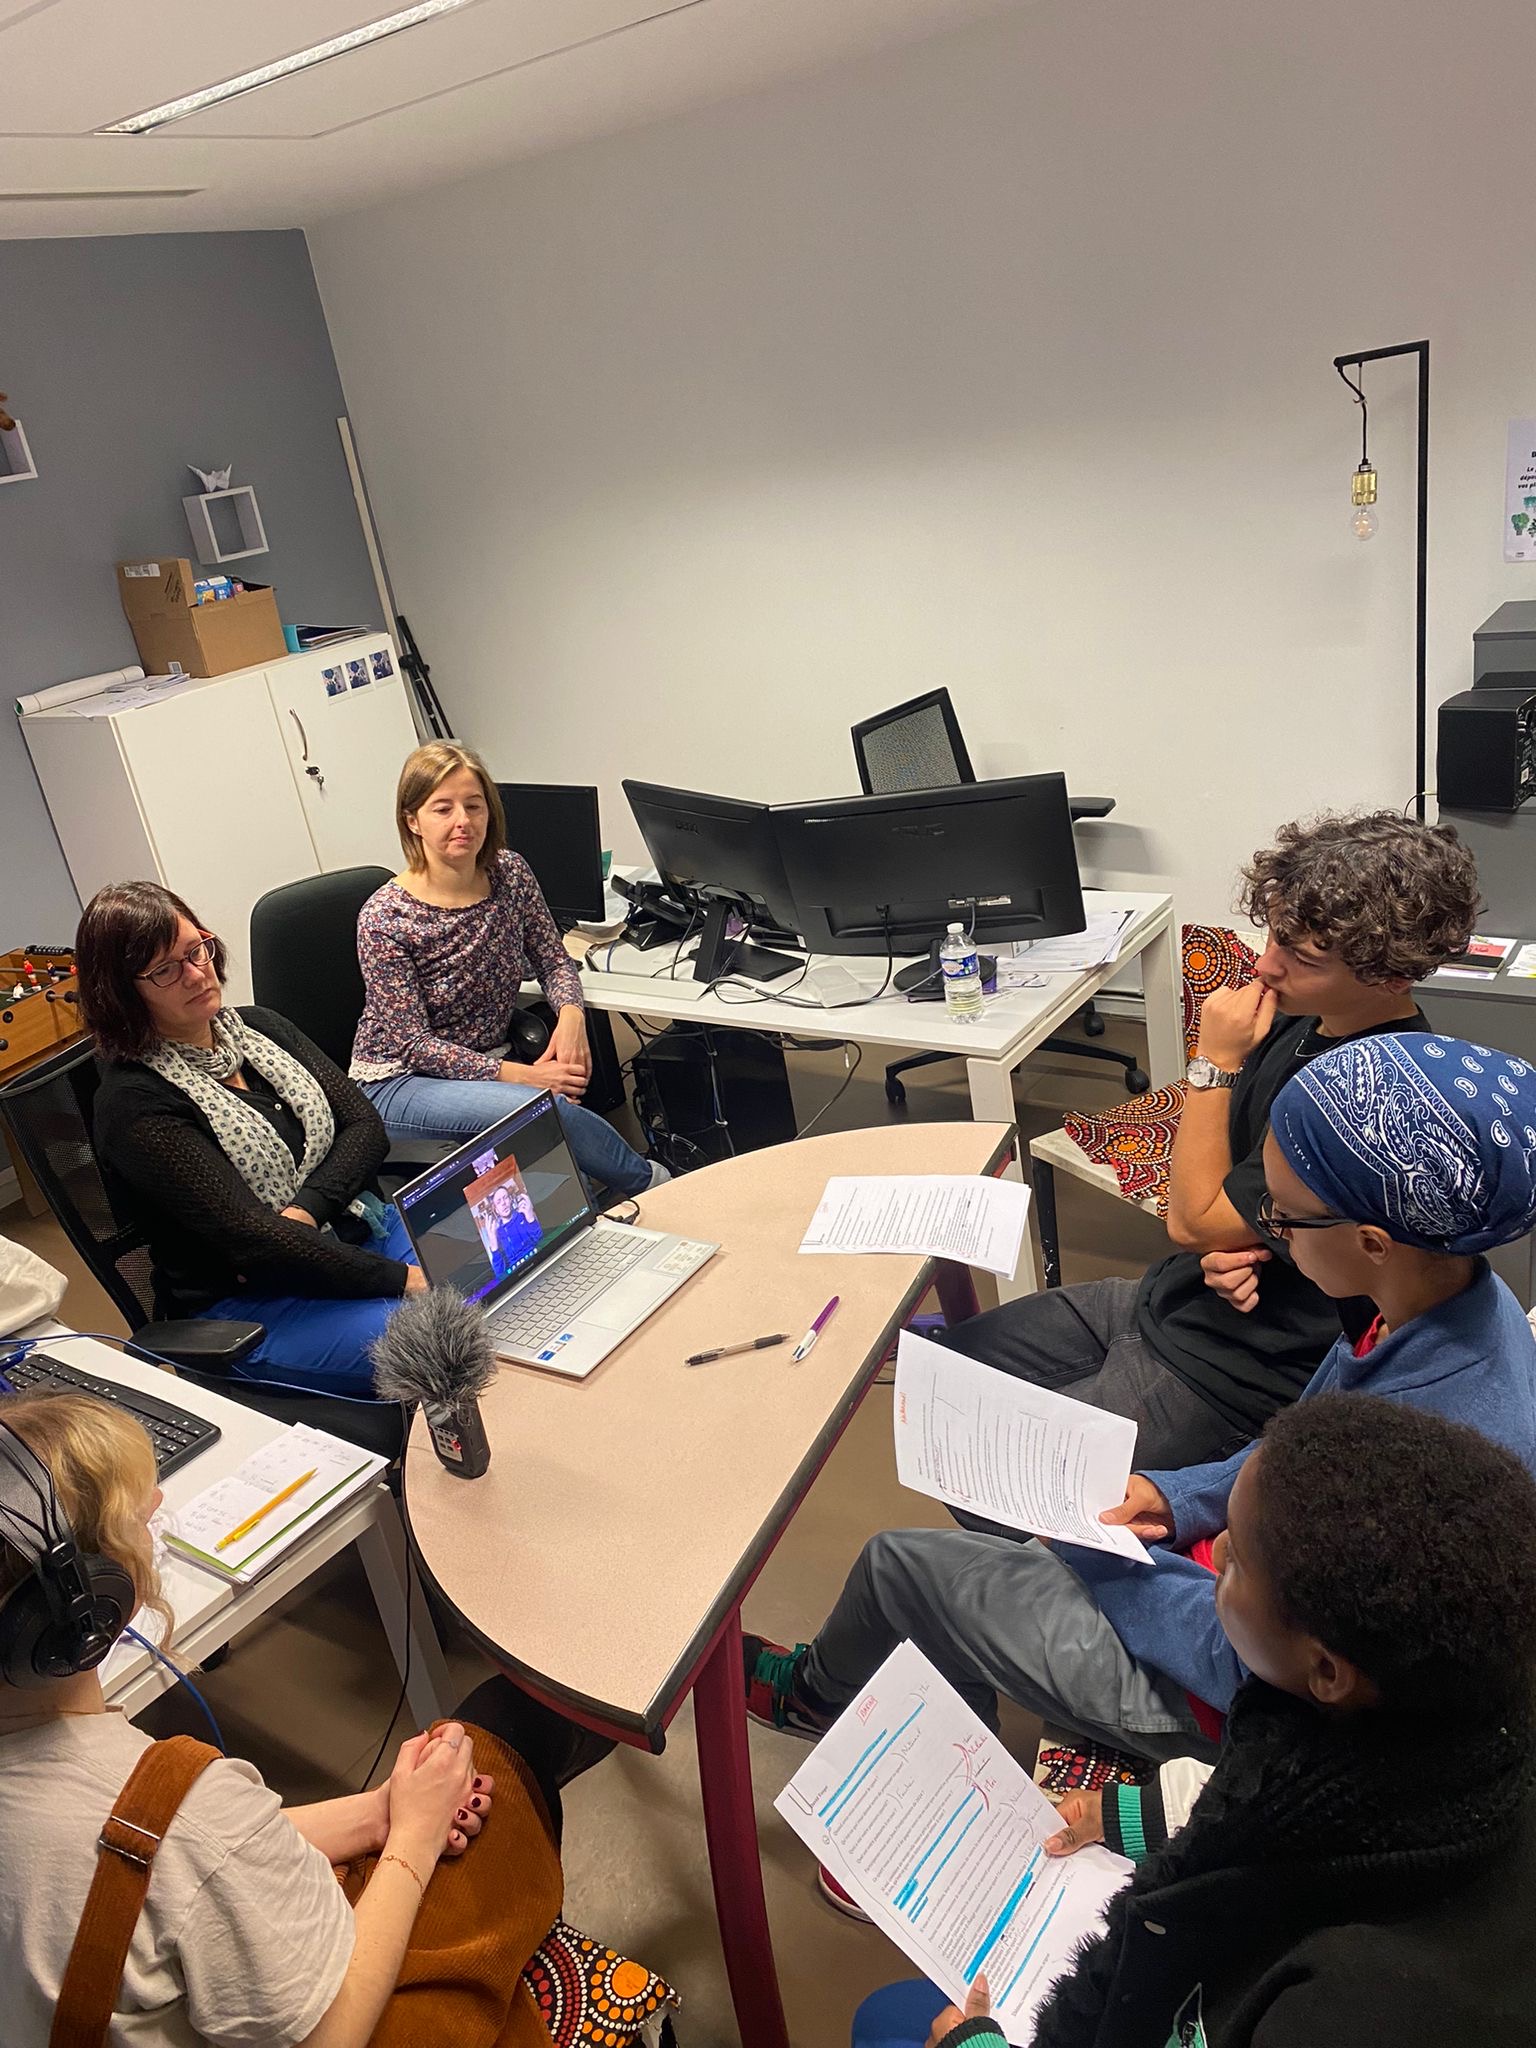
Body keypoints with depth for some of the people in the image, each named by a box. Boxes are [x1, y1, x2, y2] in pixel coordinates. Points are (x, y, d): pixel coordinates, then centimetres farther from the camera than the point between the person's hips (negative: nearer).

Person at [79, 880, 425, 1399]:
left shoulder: (261, 1027, 9)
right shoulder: (133, 1107, -14)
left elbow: (366, 1126, 3)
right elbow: (250, 1239, -20)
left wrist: (306, 1210, -16)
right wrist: (397, 1279, -22)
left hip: (356, 1228, 7)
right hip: (249, 1304, -7)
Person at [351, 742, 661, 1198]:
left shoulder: (511, 873, -2)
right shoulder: (383, 918, -17)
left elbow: (554, 961, 8)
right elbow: (414, 1045, -17)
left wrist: (570, 1014, -16)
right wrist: (522, 1075, -25)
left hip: (490, 1063, 5)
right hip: (399, 1083, -5)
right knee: (545, 1107, -30)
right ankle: (654, 1185, -8)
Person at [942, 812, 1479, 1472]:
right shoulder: (1307, 1020, -4)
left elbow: (1194, 1221, -22)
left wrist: (1216, 1062, -20)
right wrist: (1224, 1246, -11)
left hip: (1234, 1368, -9)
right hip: (1168, 1297, 9)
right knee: (962, 1355, 16)